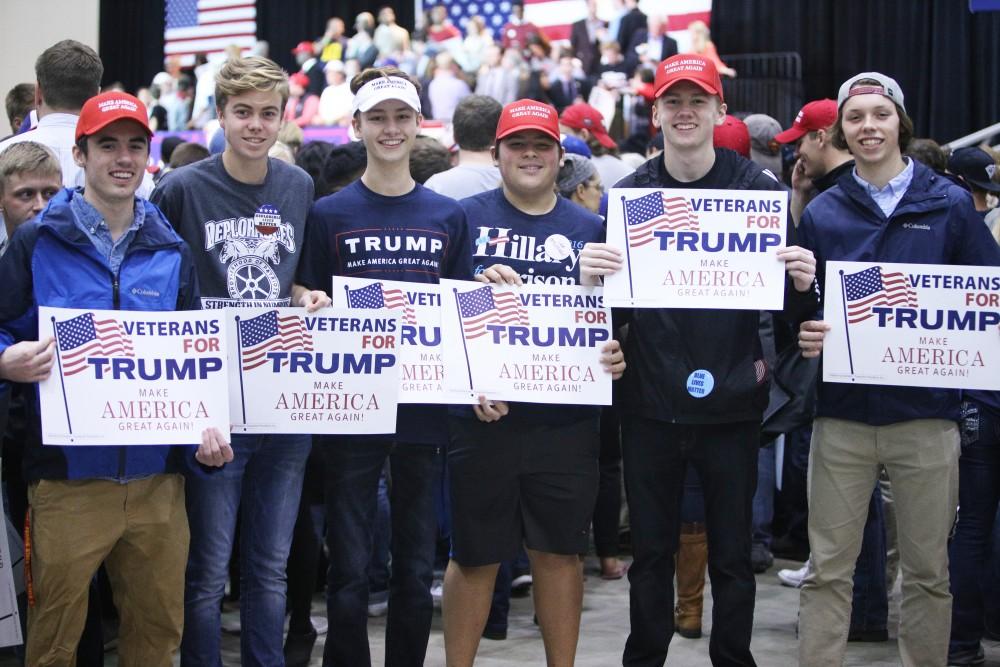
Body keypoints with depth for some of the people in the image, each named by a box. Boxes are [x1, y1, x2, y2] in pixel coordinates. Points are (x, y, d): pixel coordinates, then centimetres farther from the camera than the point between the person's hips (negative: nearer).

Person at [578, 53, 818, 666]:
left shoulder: (759, 189, 0)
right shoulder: (630, 193, 4)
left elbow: (791, 305, 3)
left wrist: (803, 284, -20)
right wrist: (588, 273, -18)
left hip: (731, 402, -1)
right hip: (652, 403, 1)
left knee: (731, 553, 9)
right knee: (651, 551, 11)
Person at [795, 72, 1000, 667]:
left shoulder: (950, 204, 3)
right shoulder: (823, 212, 7)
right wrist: (805, 336, -13)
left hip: (926, 413, -1)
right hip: (843, 412, 1)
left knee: (928, 568, 7)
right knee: (829, 569, 3)